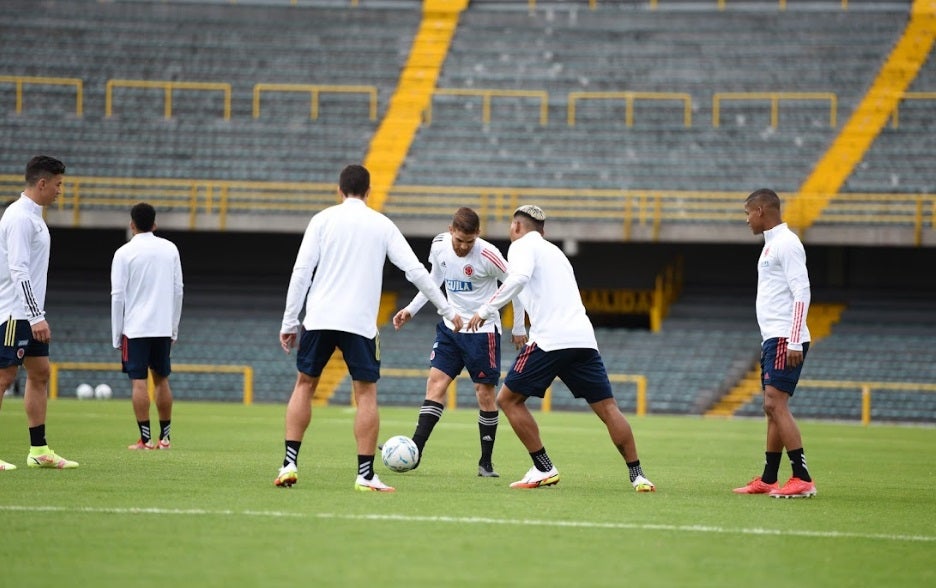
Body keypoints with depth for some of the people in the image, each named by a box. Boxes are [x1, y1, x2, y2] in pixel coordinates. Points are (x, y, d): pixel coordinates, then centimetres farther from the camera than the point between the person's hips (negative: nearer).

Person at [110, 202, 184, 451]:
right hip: (163, 327, 4)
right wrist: (174, 328, 14)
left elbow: (118, 295, -6)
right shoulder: (170, 249, 6)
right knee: (161, 380, 13)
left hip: (135, 328, -4)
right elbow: (178, 290, 7)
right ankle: (164, 437, 14)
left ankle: (145, 438, -5)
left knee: (138, 382, -1)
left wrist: (117, 336, 0)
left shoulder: (124, 253, -5)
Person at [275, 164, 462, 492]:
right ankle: (365, 475, -1)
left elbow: (301, 271, -1)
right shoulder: (382, 225, 8)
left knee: (304, 385, 13)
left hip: (319, 318, 1)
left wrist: (289, 322, 3)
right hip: (360, 323, 0)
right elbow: (416, 272, 5)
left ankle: (289, 464, 4)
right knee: (366, 394, 5)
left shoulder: (323, 219, 5)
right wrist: (447, 311, 13)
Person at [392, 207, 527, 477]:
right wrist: (411, 309, 11)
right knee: (436, 381, -6)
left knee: (485, 392, -2)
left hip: (483, 330, -5)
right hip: (450, 326, 5)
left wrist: (519, 329, -2)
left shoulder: (488, 255, -21)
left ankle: (486, 462, 7)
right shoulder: (439, 245, -5)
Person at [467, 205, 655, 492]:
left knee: (508, 399, 5)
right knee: (608, 408, 8)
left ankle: (544, 469, 0)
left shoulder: (522, 245, 4)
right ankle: (637, 475, 2)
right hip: (584, 337, 7)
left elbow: (519, 277, -17)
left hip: (550, 339, -7)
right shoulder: (554, 251, 28)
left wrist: (486, 310, -15)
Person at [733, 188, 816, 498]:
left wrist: (794, 343, -22)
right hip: (773, 338, 10)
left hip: (785, 338, -10)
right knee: (773, 409, 11)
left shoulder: (786, 243, -11)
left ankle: (803, 479, -17)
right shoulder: (772, 244, 19)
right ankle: (768, 481, 14)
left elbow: (801, 293, -18)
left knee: (775, 404, -15)